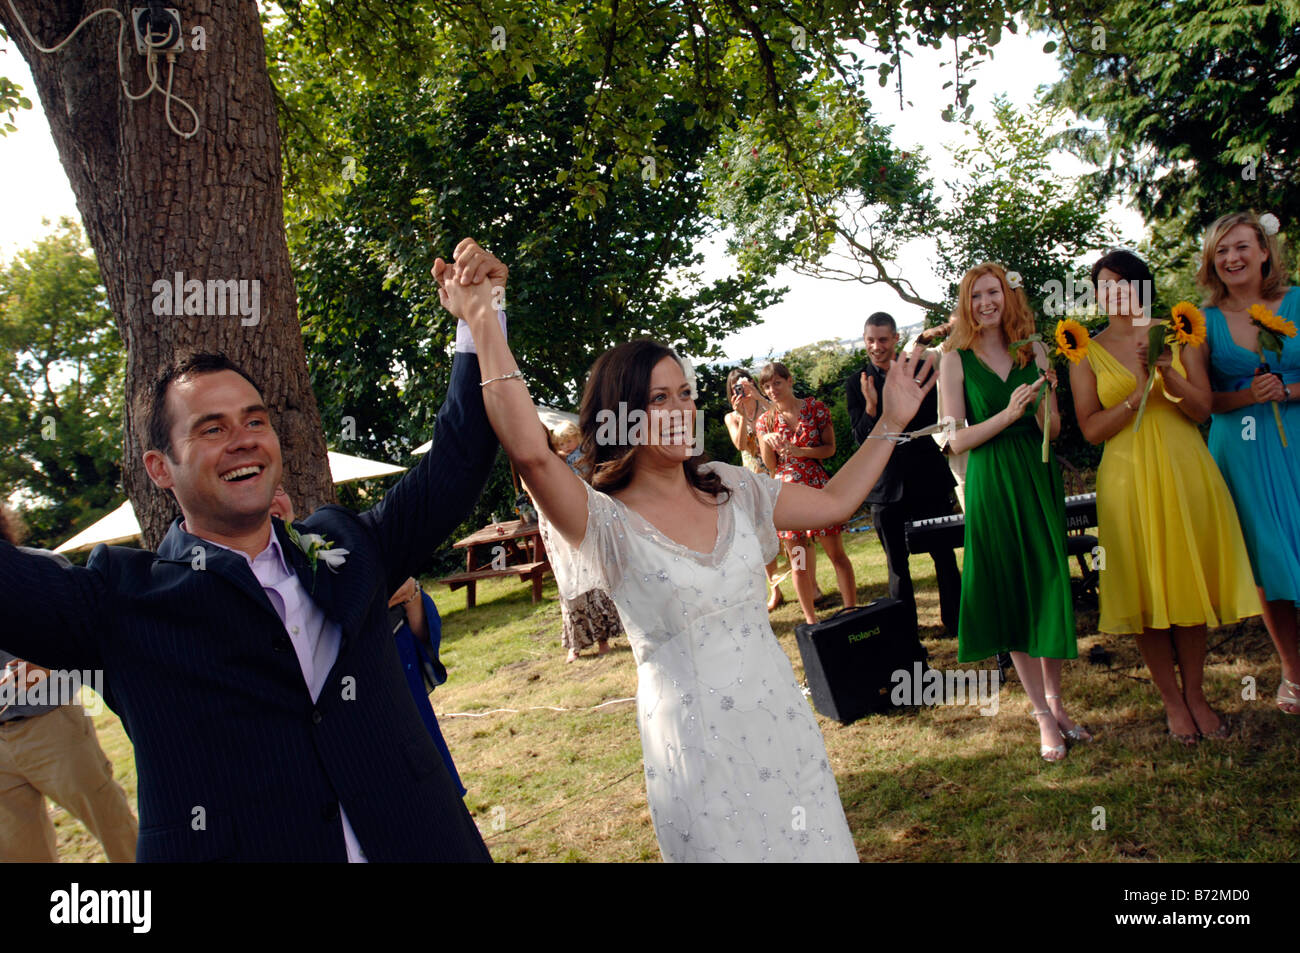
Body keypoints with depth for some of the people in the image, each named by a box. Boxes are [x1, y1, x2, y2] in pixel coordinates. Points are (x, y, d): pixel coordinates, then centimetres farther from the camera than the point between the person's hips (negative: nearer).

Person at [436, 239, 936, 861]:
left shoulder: (730, 489, 3)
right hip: (696, 741, -5)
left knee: (817, 845, 17)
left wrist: (892, 422, 11)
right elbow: (530, 453, -33)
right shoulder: (607, 521, -15)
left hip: (781, 720, 5)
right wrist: (482, 322, -36)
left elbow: (833, 503, 12)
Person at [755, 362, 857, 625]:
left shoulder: (815, 407, 1)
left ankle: (852, 611, 13)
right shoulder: (765, 421, 6)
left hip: (818, 487, -1)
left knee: (837, 553, 2)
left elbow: (830, 448, -1)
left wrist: (799, 451, -15)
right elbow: (770, 465, 4)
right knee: (797, 560, 5)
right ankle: (811, 620, 15)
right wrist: (767, 442, -15)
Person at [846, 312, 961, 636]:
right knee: (897, 565, 10)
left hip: (928, 479, 0)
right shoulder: (856, 384, 2)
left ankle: (957, 623, 19)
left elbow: (933, 421, -1)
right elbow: (862, 439, -3)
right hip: (886, 485, 0)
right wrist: (871, 406, -20)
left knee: (944, 557, 6)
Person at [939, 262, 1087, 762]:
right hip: (991, 486, -3)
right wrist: (1009, 413, -19)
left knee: (1050, 588, 7)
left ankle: (1056, 700, 26)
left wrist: (1048, 397, -13)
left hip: (1038, 478, 3)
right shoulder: (956, 360, -2)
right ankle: (1044, 717, 13)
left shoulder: (1033, 350, 7)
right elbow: (958, 439, -8)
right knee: (1012, 596, 2)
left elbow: (1052, 431, 6)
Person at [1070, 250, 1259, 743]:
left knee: (1189, 581, 5)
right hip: (1128, 478, -1)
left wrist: (1167, 373, -17)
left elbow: (1202, 410, 0)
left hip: (1185, 472, 1)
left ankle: (1196, 693, 19)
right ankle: (1172, 700, 16)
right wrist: (1139, 392, -16)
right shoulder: (1088, 352, 3)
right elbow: (1091, 429, -4)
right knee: (1146, 590, 2)